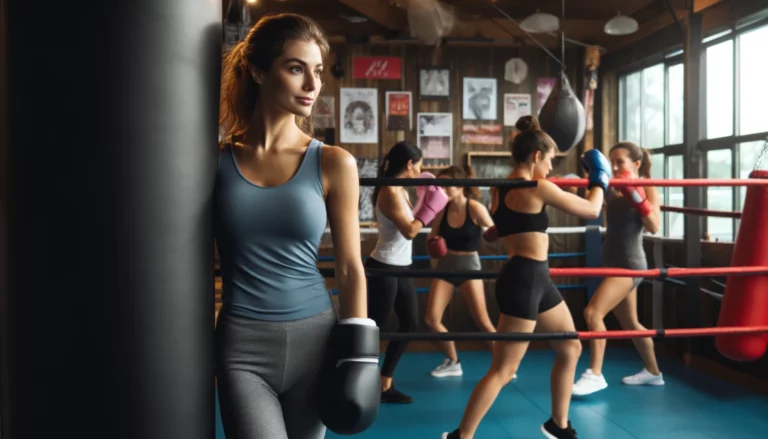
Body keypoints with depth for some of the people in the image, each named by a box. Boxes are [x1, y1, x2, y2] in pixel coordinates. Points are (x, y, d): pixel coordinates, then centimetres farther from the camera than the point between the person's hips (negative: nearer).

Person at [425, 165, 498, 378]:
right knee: (432, 320, -3)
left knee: (483, 322, -4)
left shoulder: (475, 208, -14)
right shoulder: (442, 209, -3)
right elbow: (432, 236, 8)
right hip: (445, 265, 4)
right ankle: (453, 362, 19)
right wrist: (433, 244, -11)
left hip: (469, 265, -4)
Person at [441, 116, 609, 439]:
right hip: (524, 280, -10)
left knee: (571, 348, 21)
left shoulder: (501, 189, 9)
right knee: (503, 370, -3)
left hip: (535, 280, 10)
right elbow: (591, 210, -5)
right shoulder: (538, 188, -15)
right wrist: (599, 180, 12)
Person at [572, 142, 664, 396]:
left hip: (630, 264, -8)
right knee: (629, 324, 19)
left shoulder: (647, 188, -7)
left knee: (592, 313, -19)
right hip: (613, 264, 8)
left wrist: (636, 195, -24)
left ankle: (595, 375, -10)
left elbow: (653, 227, -18)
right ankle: (653, 372, 38)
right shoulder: (612, 191, 8)